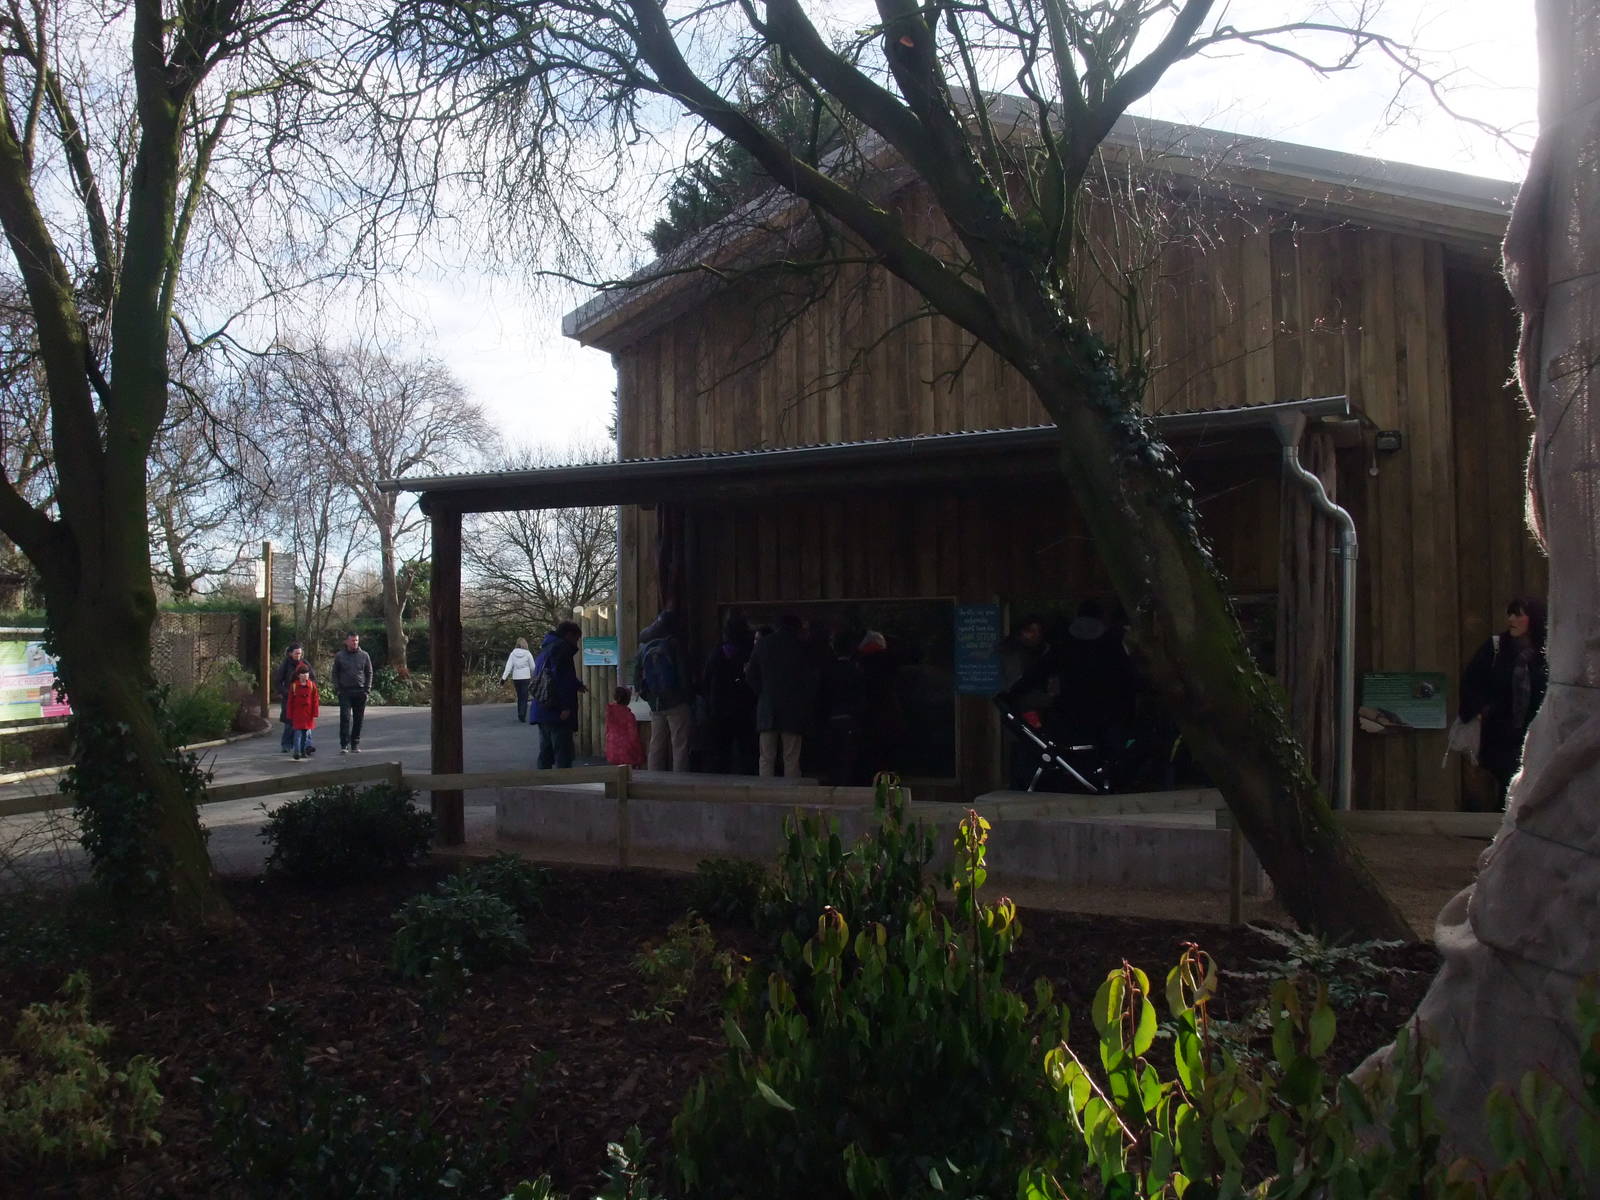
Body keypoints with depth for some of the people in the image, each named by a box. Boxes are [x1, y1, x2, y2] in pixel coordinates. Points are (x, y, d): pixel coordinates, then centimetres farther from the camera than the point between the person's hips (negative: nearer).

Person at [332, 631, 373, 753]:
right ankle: (344, 745, -10)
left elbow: (369, 673, 9)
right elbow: (335, 673, 10)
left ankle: (355, 744, 14)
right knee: (345, 718, -9)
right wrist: (337, 688, -2)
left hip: (360, 692, 1)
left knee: (358, 719, 5)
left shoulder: (364, 655, 6)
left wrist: (367, 689, 0)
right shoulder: (339, 656, 5)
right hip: (345, 692, -1)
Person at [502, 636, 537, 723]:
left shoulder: (513, 653, 1)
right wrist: (533, 677, 16)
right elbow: (532, 667, 1)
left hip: (516, 678, 3)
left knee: (519, 697, 16)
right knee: (524, 697, -2)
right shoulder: (528, 653, -5)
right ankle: (522, 715, -14)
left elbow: (508, 666, -5)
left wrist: (504, 677, -7)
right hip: (525, 678, -3)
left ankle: (520, 715, 20)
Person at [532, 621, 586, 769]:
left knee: (546, 751, 14)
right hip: (557, 711, -9)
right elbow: (562, 677, -19)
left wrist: (576, 685, 31)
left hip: (541, 711, 10)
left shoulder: (546, 647, 21)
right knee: (563, 752, -10)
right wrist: (566, 706, -21)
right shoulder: (562, 647, -9)